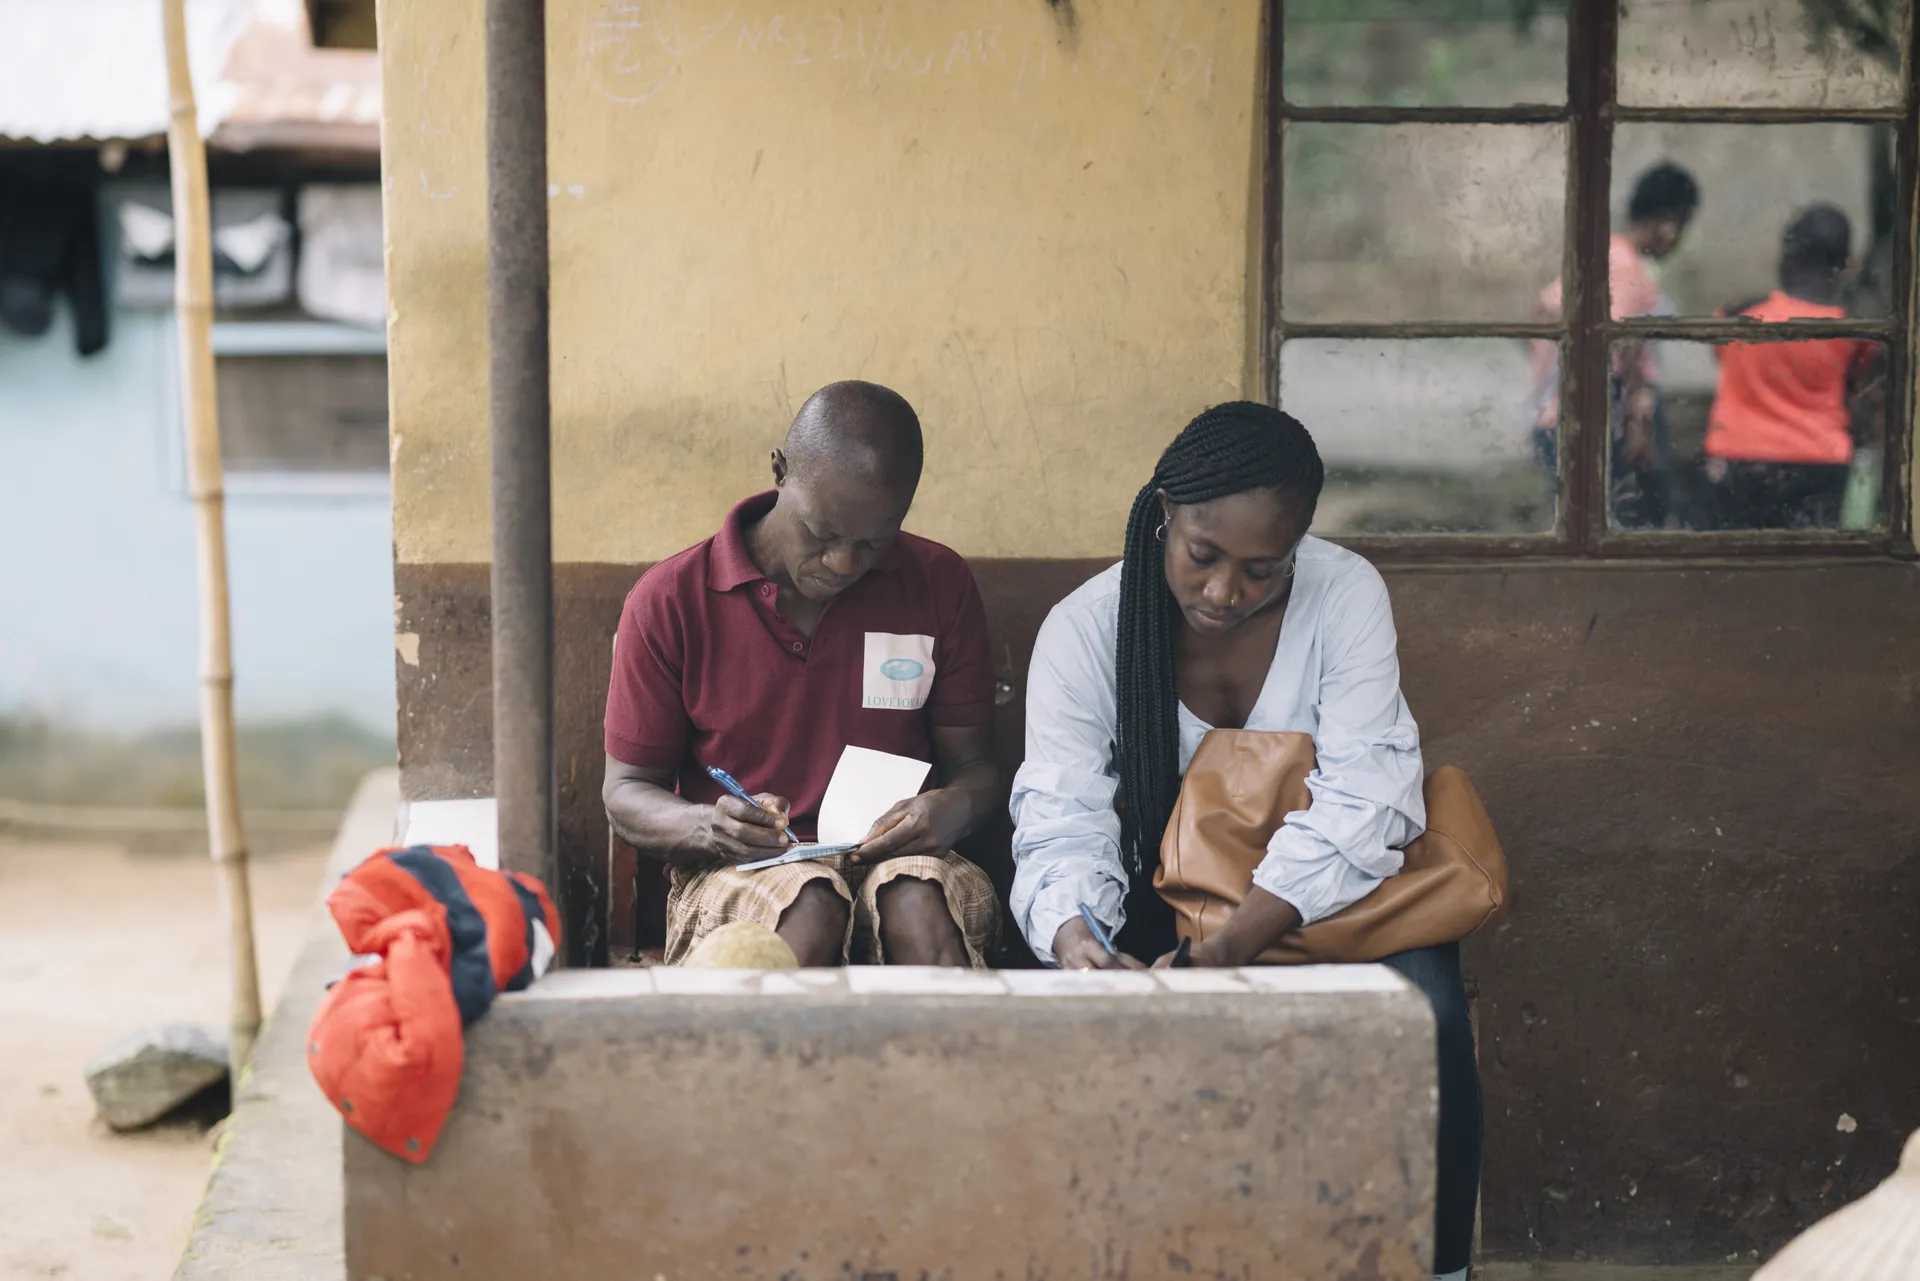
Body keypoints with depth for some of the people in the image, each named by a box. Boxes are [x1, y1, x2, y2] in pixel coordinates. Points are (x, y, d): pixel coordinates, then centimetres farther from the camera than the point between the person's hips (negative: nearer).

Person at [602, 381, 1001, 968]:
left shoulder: (941, 585, 7)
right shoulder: (669, 600, 0)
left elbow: (974, 764, 11)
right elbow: (626, 792, 4)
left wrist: (953, 807, -15)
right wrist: (706, 827, -20)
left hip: (896, 860, 2)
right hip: (736, 872, -1)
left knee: (920, 903, -35)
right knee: (813, 908, -36)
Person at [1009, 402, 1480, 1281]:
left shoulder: (1345, 597, -12)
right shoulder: (1082, 632, -10)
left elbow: (1361, 802, -21)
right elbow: (1064, 828, -16)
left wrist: (1225, 948, -35)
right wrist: (1071, 933, -42)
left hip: (1329, 899, 0)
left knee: (1425, 1010, -31)